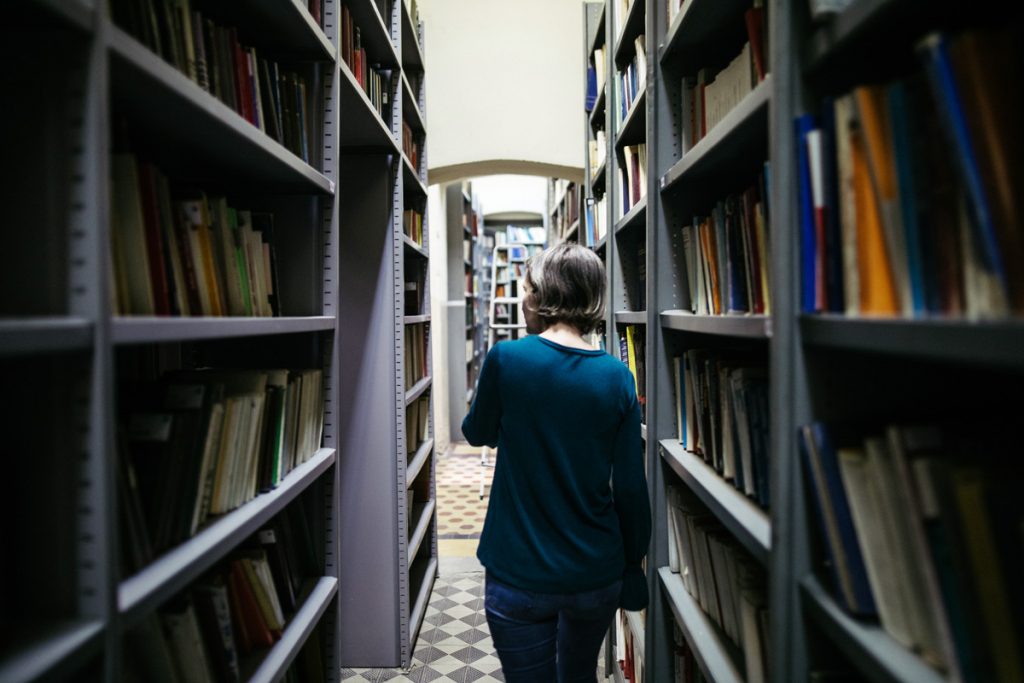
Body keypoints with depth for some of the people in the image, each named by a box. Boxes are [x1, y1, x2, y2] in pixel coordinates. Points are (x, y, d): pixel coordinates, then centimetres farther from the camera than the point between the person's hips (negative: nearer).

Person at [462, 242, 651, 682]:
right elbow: (630, 486, -5)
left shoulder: (506, 358, -15)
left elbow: (477, 433, 3)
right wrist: (633, 563, 9)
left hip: (520, 576, -3)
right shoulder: (617, 376, -8)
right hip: (597, 574, 4)